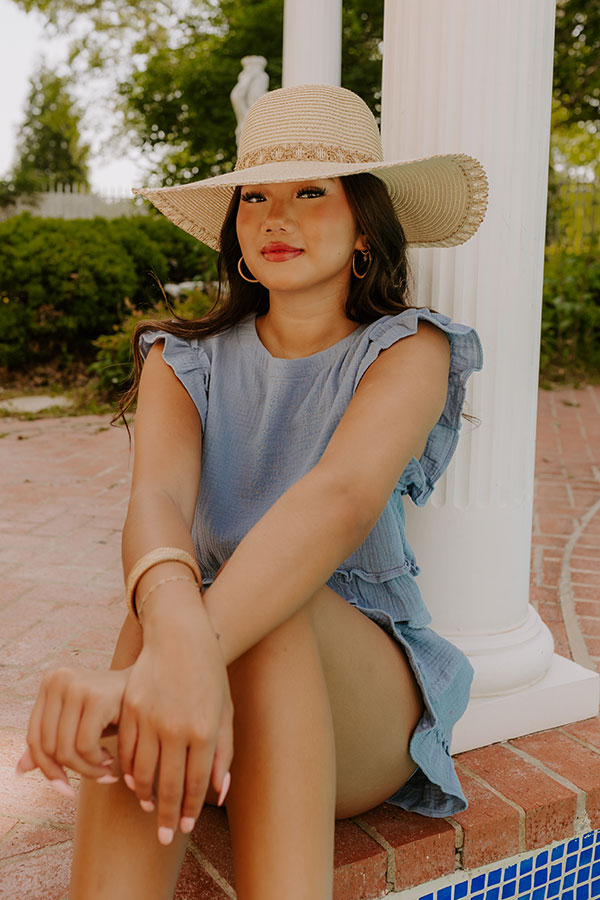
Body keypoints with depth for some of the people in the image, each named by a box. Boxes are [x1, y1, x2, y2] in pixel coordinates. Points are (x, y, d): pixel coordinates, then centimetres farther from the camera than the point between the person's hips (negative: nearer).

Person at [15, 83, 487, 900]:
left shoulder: (407, 350, -5)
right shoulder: (184, 361, 3)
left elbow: (341, 500, -27)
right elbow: (156, 499, -19)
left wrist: (202, 647, -44)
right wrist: (175, 637, -43)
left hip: (370, 696, -1)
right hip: (217, 666, 2)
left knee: (271, 608, -34)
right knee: (167, 601, -34)